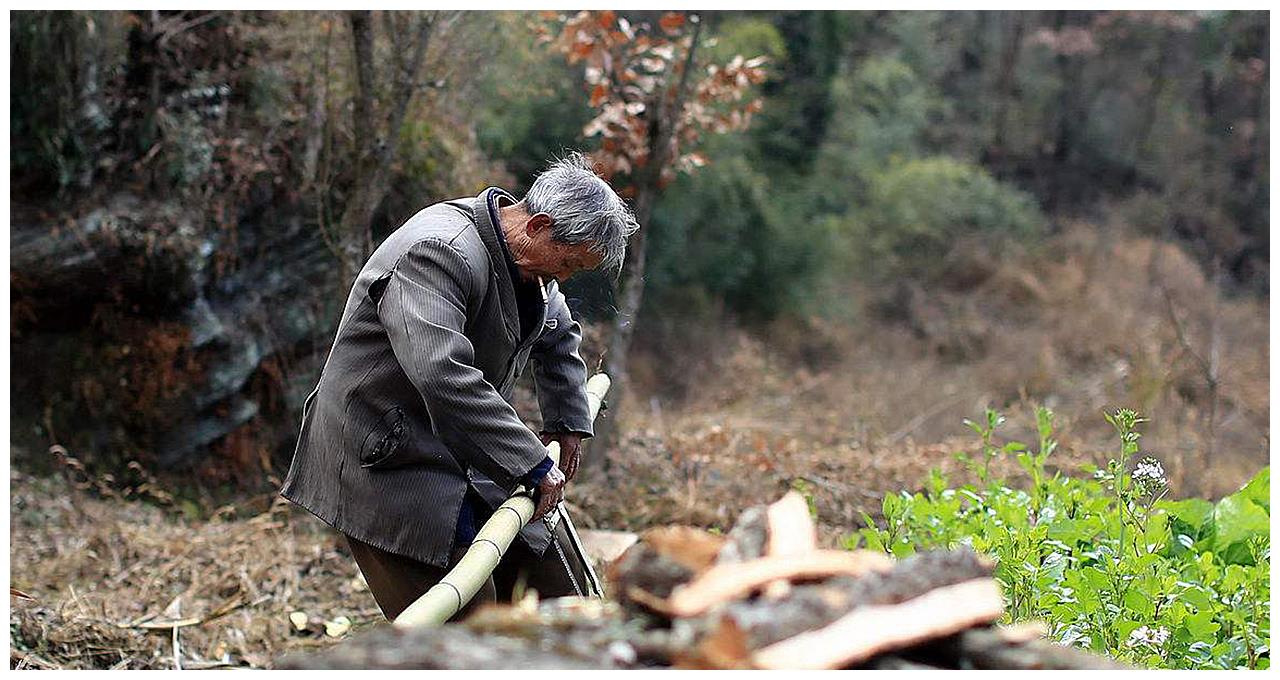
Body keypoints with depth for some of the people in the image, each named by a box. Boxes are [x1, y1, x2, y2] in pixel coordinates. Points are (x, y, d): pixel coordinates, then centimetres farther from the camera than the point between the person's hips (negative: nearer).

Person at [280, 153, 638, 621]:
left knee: (559, 593, 11)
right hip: (387, 467, -10)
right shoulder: (439, 252, -26)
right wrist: (532, 463, -33)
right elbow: (440, 372, -38)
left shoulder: (527, 258, 7)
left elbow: (558, 336, 29)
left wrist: (567, 423, 25)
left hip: (468, 461, 10)